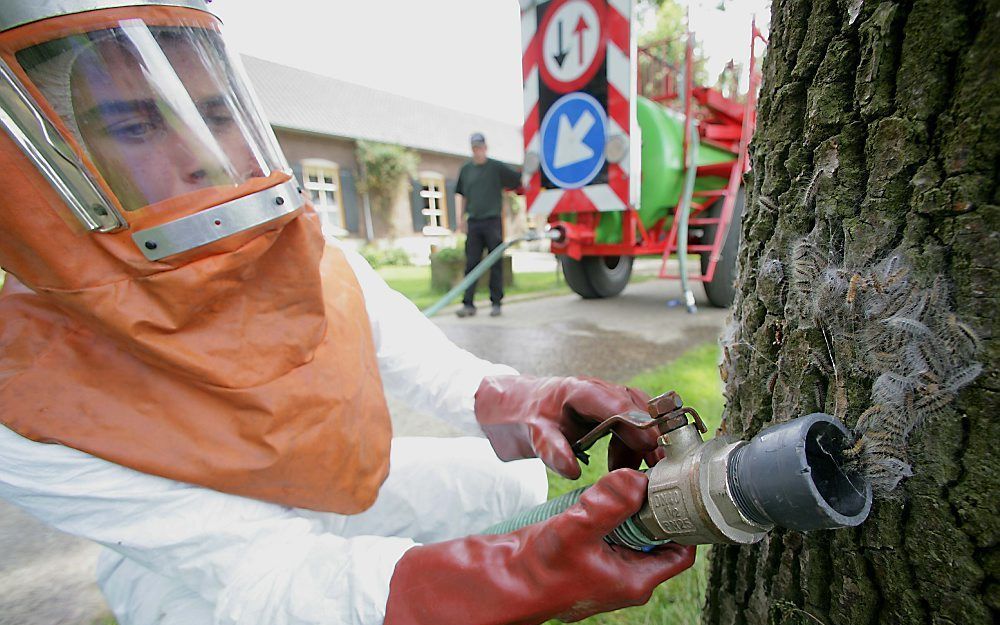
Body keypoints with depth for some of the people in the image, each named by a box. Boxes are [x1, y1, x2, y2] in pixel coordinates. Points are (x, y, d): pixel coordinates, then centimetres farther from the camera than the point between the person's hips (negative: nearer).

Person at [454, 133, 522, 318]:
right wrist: (461, 218, 13)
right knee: (471, 264, 1)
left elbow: (518, 180, 7)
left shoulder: (496, 167, 3)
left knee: (495, 264, 1)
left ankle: (496, 303, 9)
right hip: (473, 223, 3)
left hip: (493, 221, -3)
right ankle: (468, 304, 5)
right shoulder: (465, 169, 13)